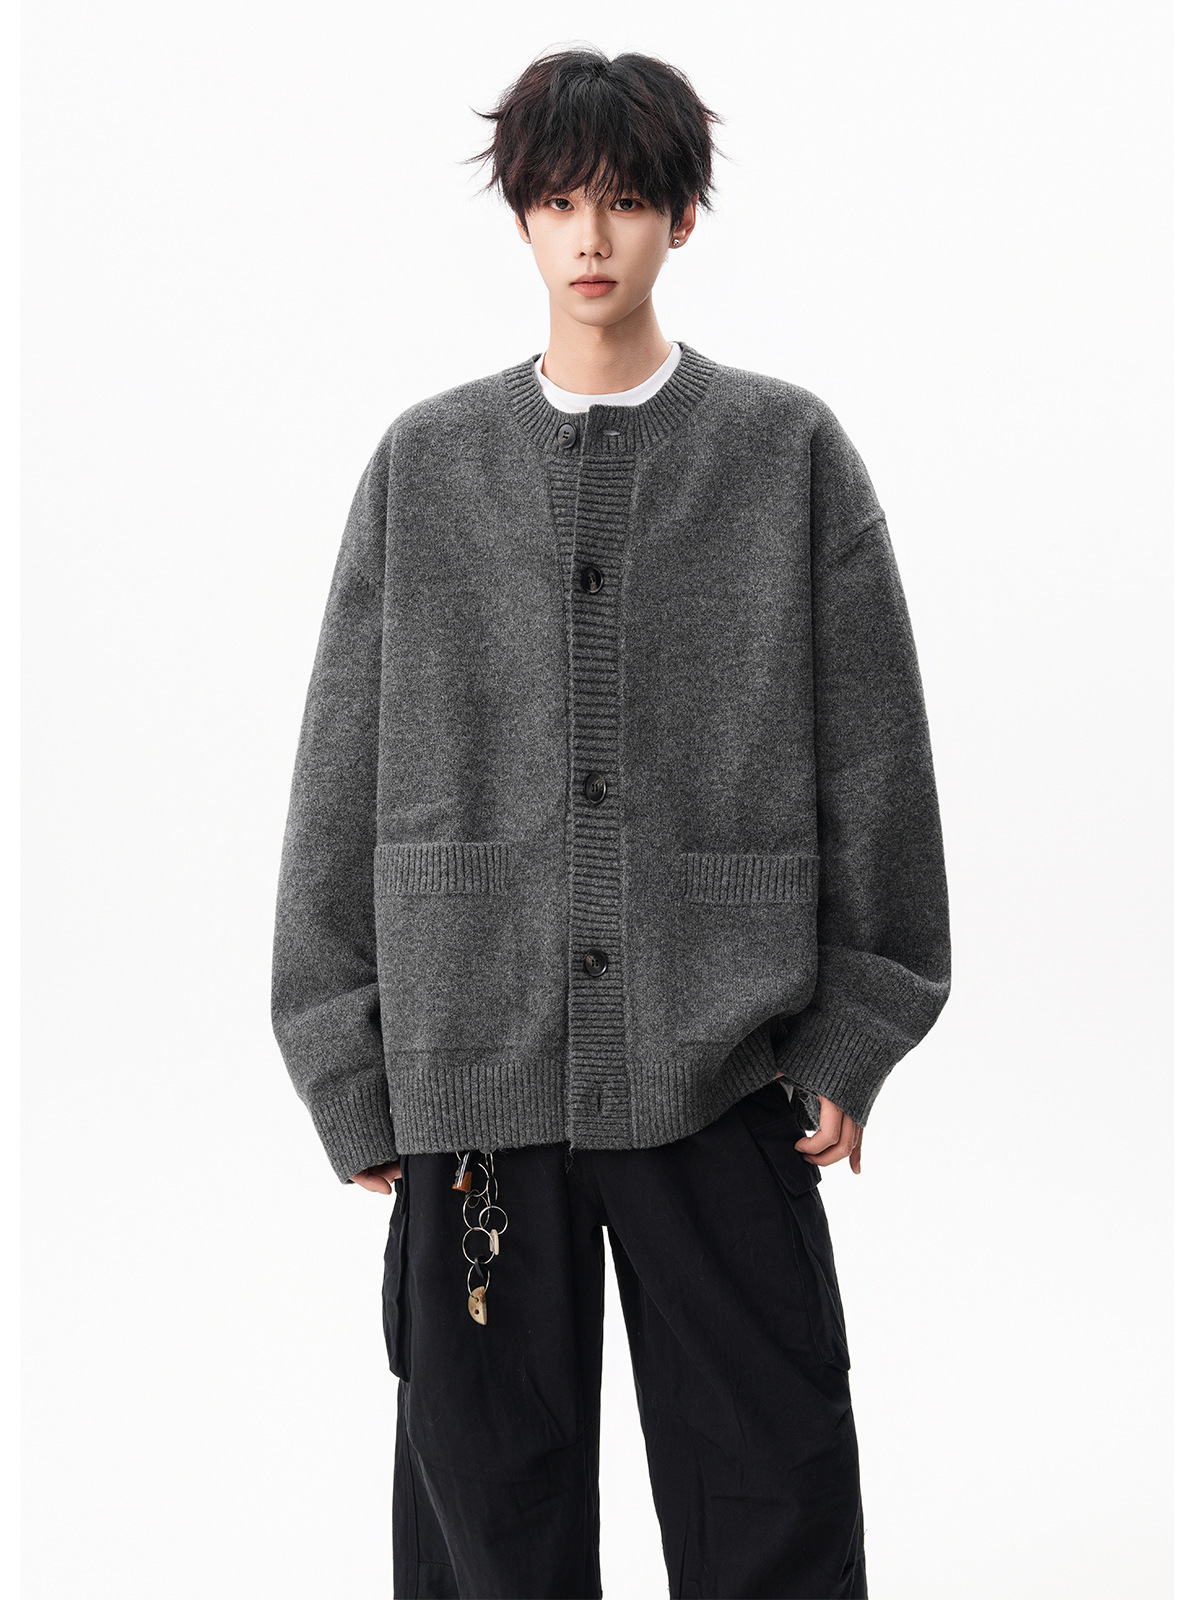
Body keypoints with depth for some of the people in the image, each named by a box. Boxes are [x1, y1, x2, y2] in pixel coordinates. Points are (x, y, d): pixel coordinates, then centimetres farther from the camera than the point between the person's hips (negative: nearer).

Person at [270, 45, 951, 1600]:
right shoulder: (425, 463, 8)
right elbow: (343, 774, 7)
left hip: (721, 1062, -1)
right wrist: (353, 1066, 4)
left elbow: (871, 755, 5)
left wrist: (850, 1036, 1)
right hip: (472, 1056, 1)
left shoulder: (791, 451, 5)